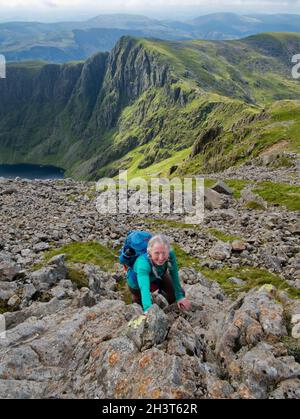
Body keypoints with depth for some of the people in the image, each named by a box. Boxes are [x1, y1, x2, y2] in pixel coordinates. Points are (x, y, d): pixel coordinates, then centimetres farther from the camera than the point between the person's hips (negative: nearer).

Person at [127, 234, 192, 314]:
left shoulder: (170, 255, -36)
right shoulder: (143, 264, -46)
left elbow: (174, 276, -28)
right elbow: (144, 287, -58)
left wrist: (180, 296, -35)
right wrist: (148, 308, -72)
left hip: (160, 276, 3)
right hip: (138, 283, -3)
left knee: (180, 293, -2)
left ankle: (162, 292, 29)